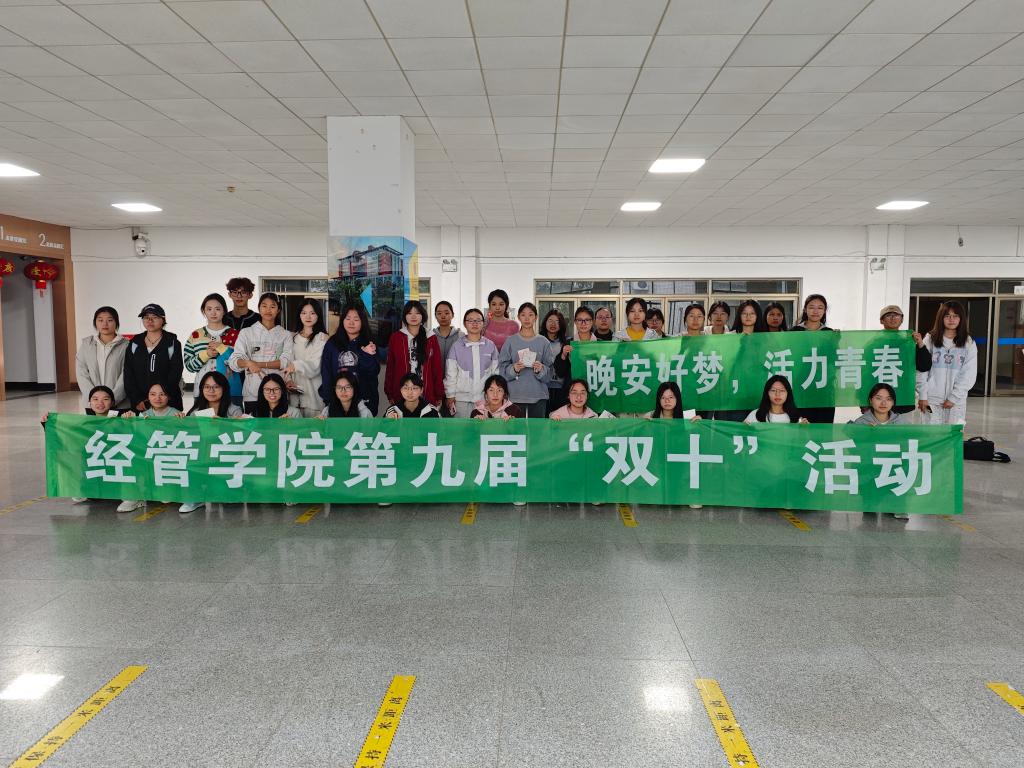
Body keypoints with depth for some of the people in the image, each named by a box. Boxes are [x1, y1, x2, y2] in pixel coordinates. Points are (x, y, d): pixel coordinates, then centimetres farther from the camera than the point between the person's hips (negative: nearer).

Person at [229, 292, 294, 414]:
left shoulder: (285, 335, 11)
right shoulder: (246, 333, 10)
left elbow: (286, 362, -4)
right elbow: (234, 361, -1)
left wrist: (259, 364, -14)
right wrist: (248, 363, -23)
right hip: (251, 394, 0)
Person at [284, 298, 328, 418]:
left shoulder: (322, 338, -3)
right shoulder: (293, 338, 15)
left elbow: (315, 365, -11)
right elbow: (288, 362, 16)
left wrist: (297, 365, -27)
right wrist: (288, 379, -1)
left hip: (313, 392, -4)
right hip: (295, 392, 4)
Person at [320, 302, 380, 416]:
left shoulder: (370, 345, 1)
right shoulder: (332, 343, 7)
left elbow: (373, 373, -5)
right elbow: (326, 372, 4)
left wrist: (369, 356, -22)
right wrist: (328, 397, -4)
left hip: (364, 400, -1)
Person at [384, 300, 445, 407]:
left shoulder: (431, 338, 7)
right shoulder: (396, 337, 6)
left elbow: (438, 367, 6)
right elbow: (390, 366, 7)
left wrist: (439, 395, 1)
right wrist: (389, 394, 2)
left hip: (427, 393, 0)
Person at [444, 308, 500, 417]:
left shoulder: (490, 345, 6)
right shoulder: (457, 346, 3)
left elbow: (495, 372, 9)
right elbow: (450, 373, 4)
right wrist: (450, 396, 1)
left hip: (485, 397, 1)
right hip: (462, 398, -1)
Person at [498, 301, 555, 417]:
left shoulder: (543, 342, 6)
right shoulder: (511, 341, 5)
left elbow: (550, 371, 4)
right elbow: (502, 368, 1)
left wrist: (541, 370, -15)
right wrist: (513, 369, -18)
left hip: (538, 395, 1)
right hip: (515, 395, -1)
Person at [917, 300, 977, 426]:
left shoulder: (969, 343, 3)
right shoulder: (930, 339, 3)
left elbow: (969, 374, -1)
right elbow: (922, 369, 0)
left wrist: (953, 397, -8)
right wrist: (922, 395, -5)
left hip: (957, 400, 0)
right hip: (932, 398, 0)